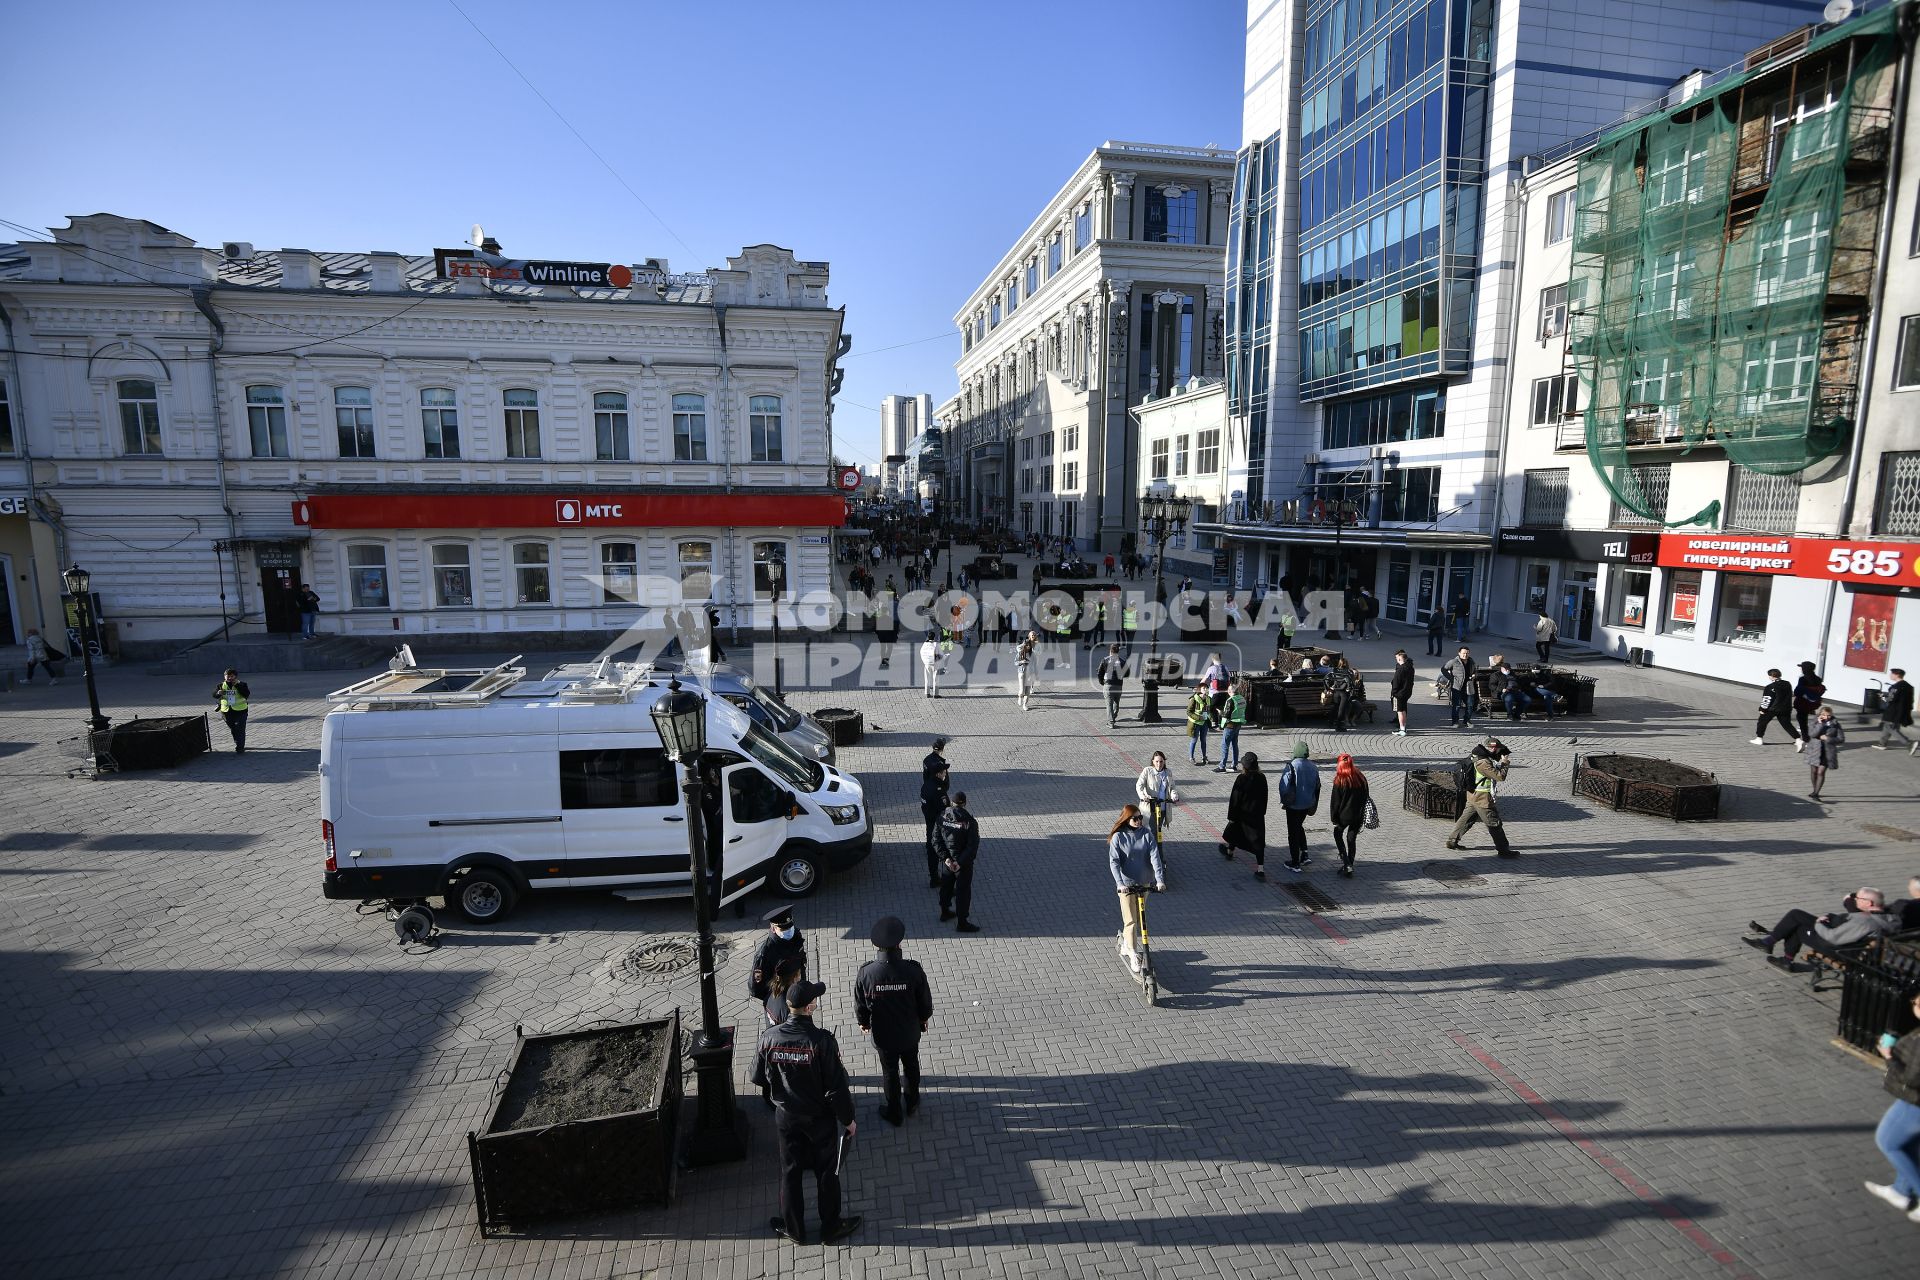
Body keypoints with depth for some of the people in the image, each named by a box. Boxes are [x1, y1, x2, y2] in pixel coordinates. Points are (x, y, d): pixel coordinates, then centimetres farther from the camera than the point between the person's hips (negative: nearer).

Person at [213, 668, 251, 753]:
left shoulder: (241, 684, -3)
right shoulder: (221, 685, 5)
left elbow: (247, 694, -17)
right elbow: (214, 695, -3)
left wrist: (238, 685, -23)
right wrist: (218, 693, -25)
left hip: (240, 711, -4)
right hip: (227, 711, 4)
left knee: (240, 730, -9)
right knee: (233, 730, 15)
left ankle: (239, 748, -6)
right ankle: (239, 746, 31)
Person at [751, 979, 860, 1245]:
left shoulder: (769, 1037, -18)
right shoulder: (822, 1041, -30)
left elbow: (759, 1078, -3)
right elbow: (837, 1088, -22)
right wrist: (848, 1119, -7)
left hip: (785, 1116, 3)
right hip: (820, 1118, -3)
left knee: (790, 1172, 22)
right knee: (827, 1172, 18)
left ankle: (794, 1229, 39)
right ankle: (830, 1228, 35)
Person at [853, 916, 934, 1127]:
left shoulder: (865, 973, -27)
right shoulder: (913, 970, -28)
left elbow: (860, 1005, -11)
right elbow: (925, 1001, -12)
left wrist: (864, 1022, 11)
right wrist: (924, 1018, 10)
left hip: (883, 1035, 0)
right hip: (910, 1032, 1)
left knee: (890, 1072, 23)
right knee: (911, 1066, 28)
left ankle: (894, 1114, 42)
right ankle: (912, 1103, 50)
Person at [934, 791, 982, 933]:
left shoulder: (942, 818, -9)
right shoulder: (970, 822, -21)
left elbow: (936, 840, -9)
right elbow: (972, 846, -23)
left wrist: (945, 858, -12)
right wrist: (960, 862, -19)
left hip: (947, 861, 5)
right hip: (964, 864, -4)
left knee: (946, 887, 24)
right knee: (963, 891, 9)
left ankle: (945, 913, 42)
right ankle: (962, 923, 19)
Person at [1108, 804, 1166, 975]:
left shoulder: (1147, 834, -4)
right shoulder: (1118, 837, -11)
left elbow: (1155, 857, -11)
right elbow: (1114, 862, -15)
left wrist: (1160, 880, -22)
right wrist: (1120, 883, -28)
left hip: (1144, 882, 4)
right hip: (1126, 884, -4)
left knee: (1138, 918, 16)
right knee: (1131, 920, -6)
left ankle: (1126, 943, 38)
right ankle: (1134, 956, 2)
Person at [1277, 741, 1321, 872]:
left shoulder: (1292, 766, -18)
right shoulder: (1313, 767, 3)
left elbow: (1284, 785, -20)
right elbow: (1317, 786, 12)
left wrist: (1284, 801, -5)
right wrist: (1314, 806, 21)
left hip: (1294, 805, -6)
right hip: (1308, 805, 6)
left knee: (1293, 832, 4)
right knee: (1299, 827, 27)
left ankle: (1295, 863, 10)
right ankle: (1305, 854, 19)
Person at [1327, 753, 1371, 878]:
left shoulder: (1339, 781, -15)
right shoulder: (1361, 778, 0)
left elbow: (1335, 802, -11)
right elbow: (1366, 797, 8)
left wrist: (1334, 819, -3)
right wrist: (1363, 816, 15)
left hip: (1344, 815, -4)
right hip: (1358, 816, 4)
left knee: (1338, 835, 18)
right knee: (1352, 839, 14)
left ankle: (1346, 863, 4)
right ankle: (1349, 868, 17)